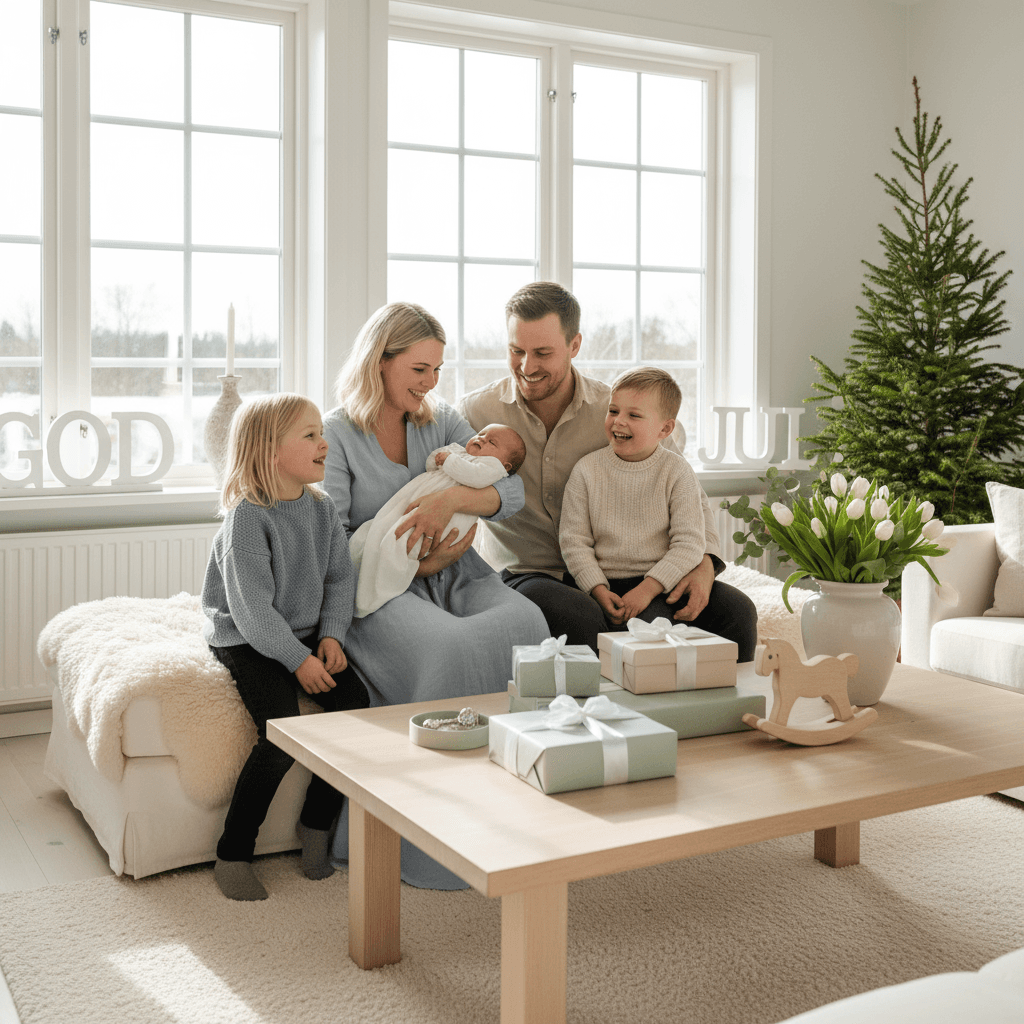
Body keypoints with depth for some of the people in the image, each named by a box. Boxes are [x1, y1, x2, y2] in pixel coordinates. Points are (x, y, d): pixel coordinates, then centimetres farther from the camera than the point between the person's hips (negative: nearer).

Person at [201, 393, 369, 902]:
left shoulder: (322, 506, 4)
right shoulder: (248, 516, -18)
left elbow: (340, 577, 8)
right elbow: (252, 607, -21)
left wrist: (331, 637, -5)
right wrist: (298, 659, -21)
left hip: (308, 634, 7)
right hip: (247, 640, -7)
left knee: (356, 704, -13)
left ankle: (315, 825, 6)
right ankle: (232, 855, -6)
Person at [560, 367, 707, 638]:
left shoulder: (677, 471, -1)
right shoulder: (586, 470, 2)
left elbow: (689, 543, -5)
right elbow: (573, 540, 1)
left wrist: (647, 589, -16)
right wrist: (599, 591, -12)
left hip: (658, 584, -1)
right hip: (602, 583, 1)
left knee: (651, 621, -29)